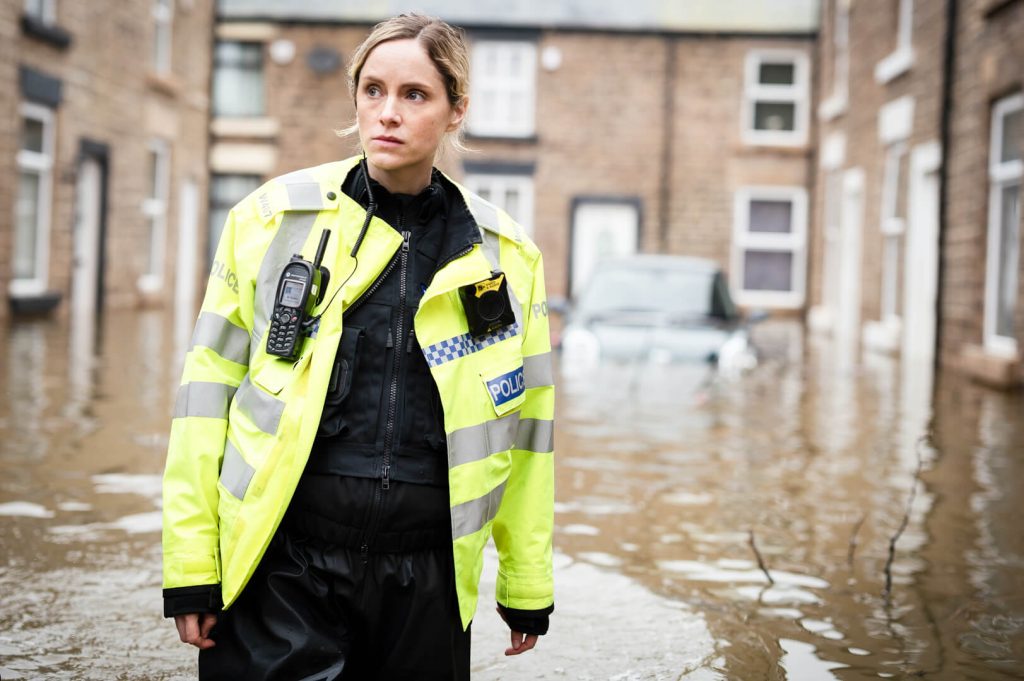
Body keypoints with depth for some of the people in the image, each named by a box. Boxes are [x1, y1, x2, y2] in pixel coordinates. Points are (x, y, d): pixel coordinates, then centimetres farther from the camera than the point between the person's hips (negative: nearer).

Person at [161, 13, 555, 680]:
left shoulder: (505, 255, 5)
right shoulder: (274, 218, 1)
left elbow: (525, 422, 10)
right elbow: (209, 391, 0)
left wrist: (527, 588, 12)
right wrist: (191, 566, -4)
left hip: (428, 569, 2)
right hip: (286, 558, -1)